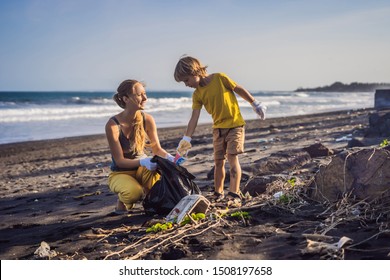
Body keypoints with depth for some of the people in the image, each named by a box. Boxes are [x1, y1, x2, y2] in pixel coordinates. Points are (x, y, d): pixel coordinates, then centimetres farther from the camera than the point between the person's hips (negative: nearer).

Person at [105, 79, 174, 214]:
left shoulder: (147, 119, -9)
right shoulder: (113, 125, -22)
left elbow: (157, 148, -2)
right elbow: (119, 160, -22)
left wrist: (168, 157, -25)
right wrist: (142, 162, -40)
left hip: (142, 170, 3)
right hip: (120, 173, -3)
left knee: (155, 166, -34)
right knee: (134, 192, -36)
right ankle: (122, 201, 2)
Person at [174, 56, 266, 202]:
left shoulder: (219, 78, -12)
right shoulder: (197, 95, 0)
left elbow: (239, 89, -4)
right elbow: (194, 118, -2)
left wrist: (255, 103, 0)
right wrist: (186, 138, -8)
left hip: (235, 124, -5)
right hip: (218, 128, 5)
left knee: (232, 157, -14)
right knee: (218, 161, 7)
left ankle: (234, 193, -12)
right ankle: (218, 193, 19)